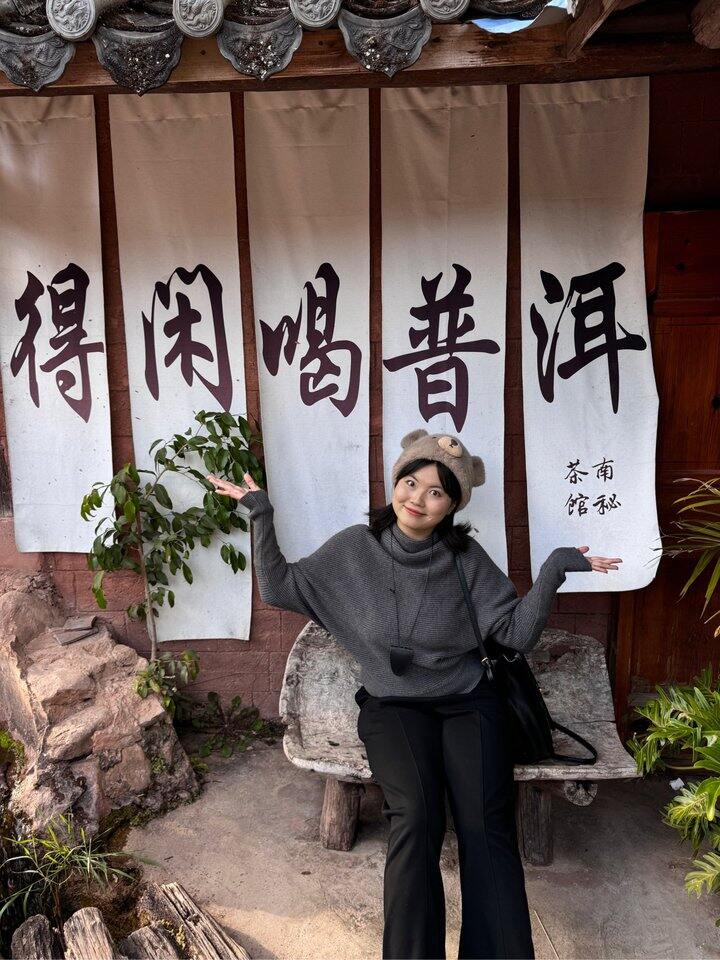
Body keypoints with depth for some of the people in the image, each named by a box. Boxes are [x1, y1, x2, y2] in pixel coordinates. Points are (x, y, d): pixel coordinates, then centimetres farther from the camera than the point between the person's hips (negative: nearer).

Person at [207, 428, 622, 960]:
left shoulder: (466, 557, -3)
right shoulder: (355, 547, -1)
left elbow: (517, 632, -3)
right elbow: (279, 587, 3)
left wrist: (553, 570, -16)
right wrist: (261, 514, -4)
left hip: (468, 701, 1)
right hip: (392, 705, 0)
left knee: (487, 822, -21)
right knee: (416, 814, -26)